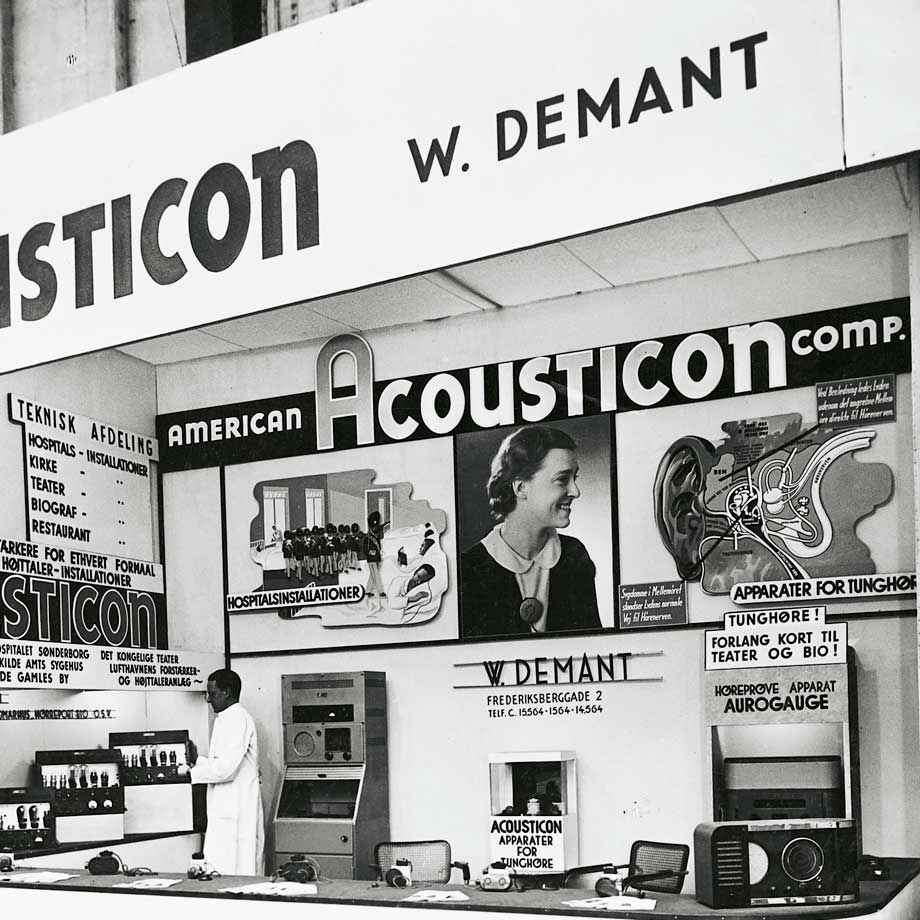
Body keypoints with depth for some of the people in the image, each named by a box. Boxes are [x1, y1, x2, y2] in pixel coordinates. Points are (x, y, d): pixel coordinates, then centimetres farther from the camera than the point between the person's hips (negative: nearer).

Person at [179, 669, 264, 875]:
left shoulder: (236, 719, -13)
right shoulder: (230, 719, 19)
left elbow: (226, 768, -20)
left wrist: (191, 771, -10)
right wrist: (198, 760, 16)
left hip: (233, 814, -10)